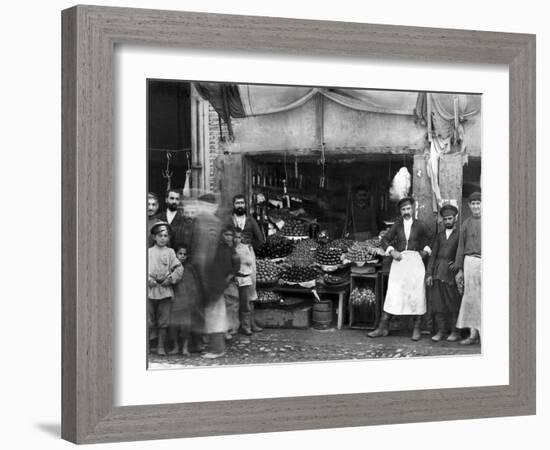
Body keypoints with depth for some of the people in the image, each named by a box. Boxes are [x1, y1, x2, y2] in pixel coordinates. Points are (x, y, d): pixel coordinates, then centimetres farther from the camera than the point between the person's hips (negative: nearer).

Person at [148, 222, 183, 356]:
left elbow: (179, 269, 4)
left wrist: (171, 279, -9)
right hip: (150, 289, -1)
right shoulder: (148, 252, 9)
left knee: (163, 321, 3)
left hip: (165, 289, 1)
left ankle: (161, 346, 9)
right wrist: (148, 279, -11)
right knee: (148, 319, -3)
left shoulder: (170, 252, 10)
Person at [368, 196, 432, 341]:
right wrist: (392, 251, -5)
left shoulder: (420, 225, 6)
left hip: (415, 261, 0)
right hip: (399, 261, 1)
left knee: (416, 295, -1)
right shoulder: (397, 225, 7)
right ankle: (383, 327, 0)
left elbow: (429, 240, 19)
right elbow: (385, 239, 9)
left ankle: (416, 329, 6)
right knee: (392, 294, -2)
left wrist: (425, 250, 4)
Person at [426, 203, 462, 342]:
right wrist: (429, 274, 4)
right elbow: (433, 255, 12)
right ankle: (441, 331, 6)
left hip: (451, 271, -4)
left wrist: (457, 264, -14)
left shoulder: (460, 235, 7)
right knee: (438, 302, 2)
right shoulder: (439, 235, 17)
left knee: (453, 302, -4)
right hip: (438, 271, 4)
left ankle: (455, 332, 2)